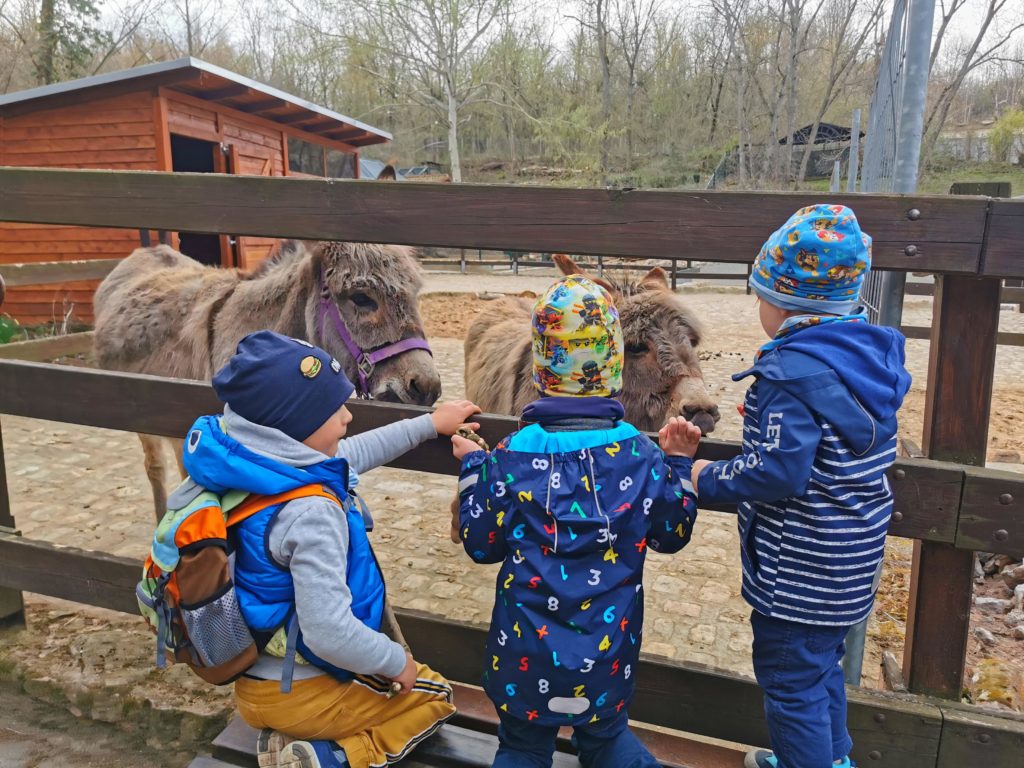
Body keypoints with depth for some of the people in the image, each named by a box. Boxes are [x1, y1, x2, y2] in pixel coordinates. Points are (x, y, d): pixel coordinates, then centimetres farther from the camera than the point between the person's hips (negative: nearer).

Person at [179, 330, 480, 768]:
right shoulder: (311, 512, -33)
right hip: (300, 695, -7)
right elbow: (329, 632, -36)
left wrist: (431, 424, 15)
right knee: (434, 695, 14)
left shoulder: (249, 466, -6)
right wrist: (396, 661, -16)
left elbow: (351, 455, 9)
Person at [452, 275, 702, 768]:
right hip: (608, 653, 2)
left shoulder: (512, 456, -15)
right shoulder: (641, 455, -11)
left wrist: (472, 467, 5)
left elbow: (480, 545, -5)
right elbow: (672, 534, 3)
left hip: (527, 651, -1)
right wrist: (678, 463, 11)